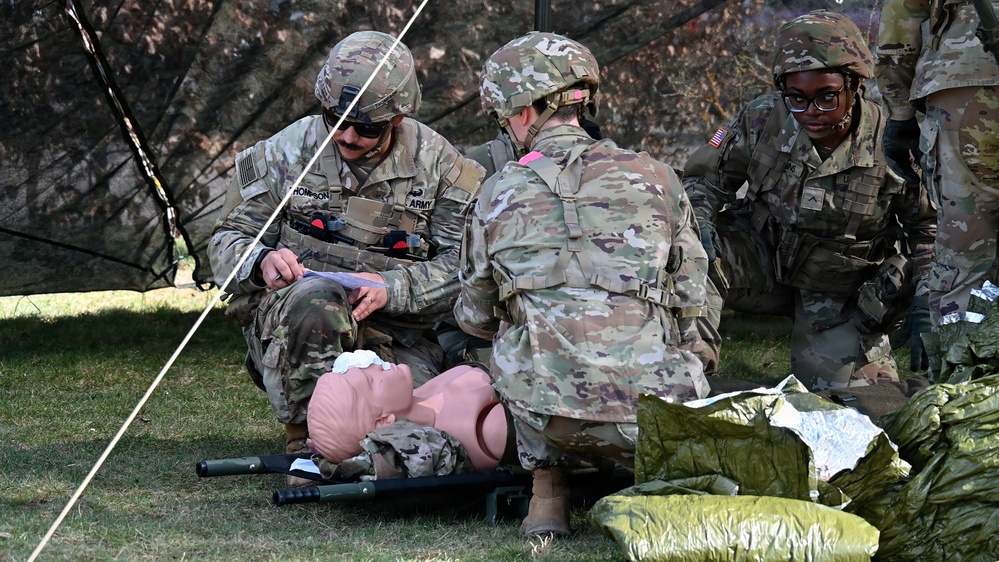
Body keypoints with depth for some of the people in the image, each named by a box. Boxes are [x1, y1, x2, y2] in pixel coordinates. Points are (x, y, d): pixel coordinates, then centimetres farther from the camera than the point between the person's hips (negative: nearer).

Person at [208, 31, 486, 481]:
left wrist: (392, 288, -20)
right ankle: (310, 441, -24)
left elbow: (461, 266, -2)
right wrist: (262, 262, -18)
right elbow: (227, 242, 7)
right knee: (316, 298, -39)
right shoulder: (288, 152, 3)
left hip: (395, 331, 2)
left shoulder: (438, 164, 4)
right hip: (287, 320, -1)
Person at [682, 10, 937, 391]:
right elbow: (705, 177, -1)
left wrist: (896, 287, -16)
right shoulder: (763, 119, -17)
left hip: (841, 288, 0)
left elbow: (929, 227, -5)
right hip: (761, 261, 0)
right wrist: (700, 225, -22)